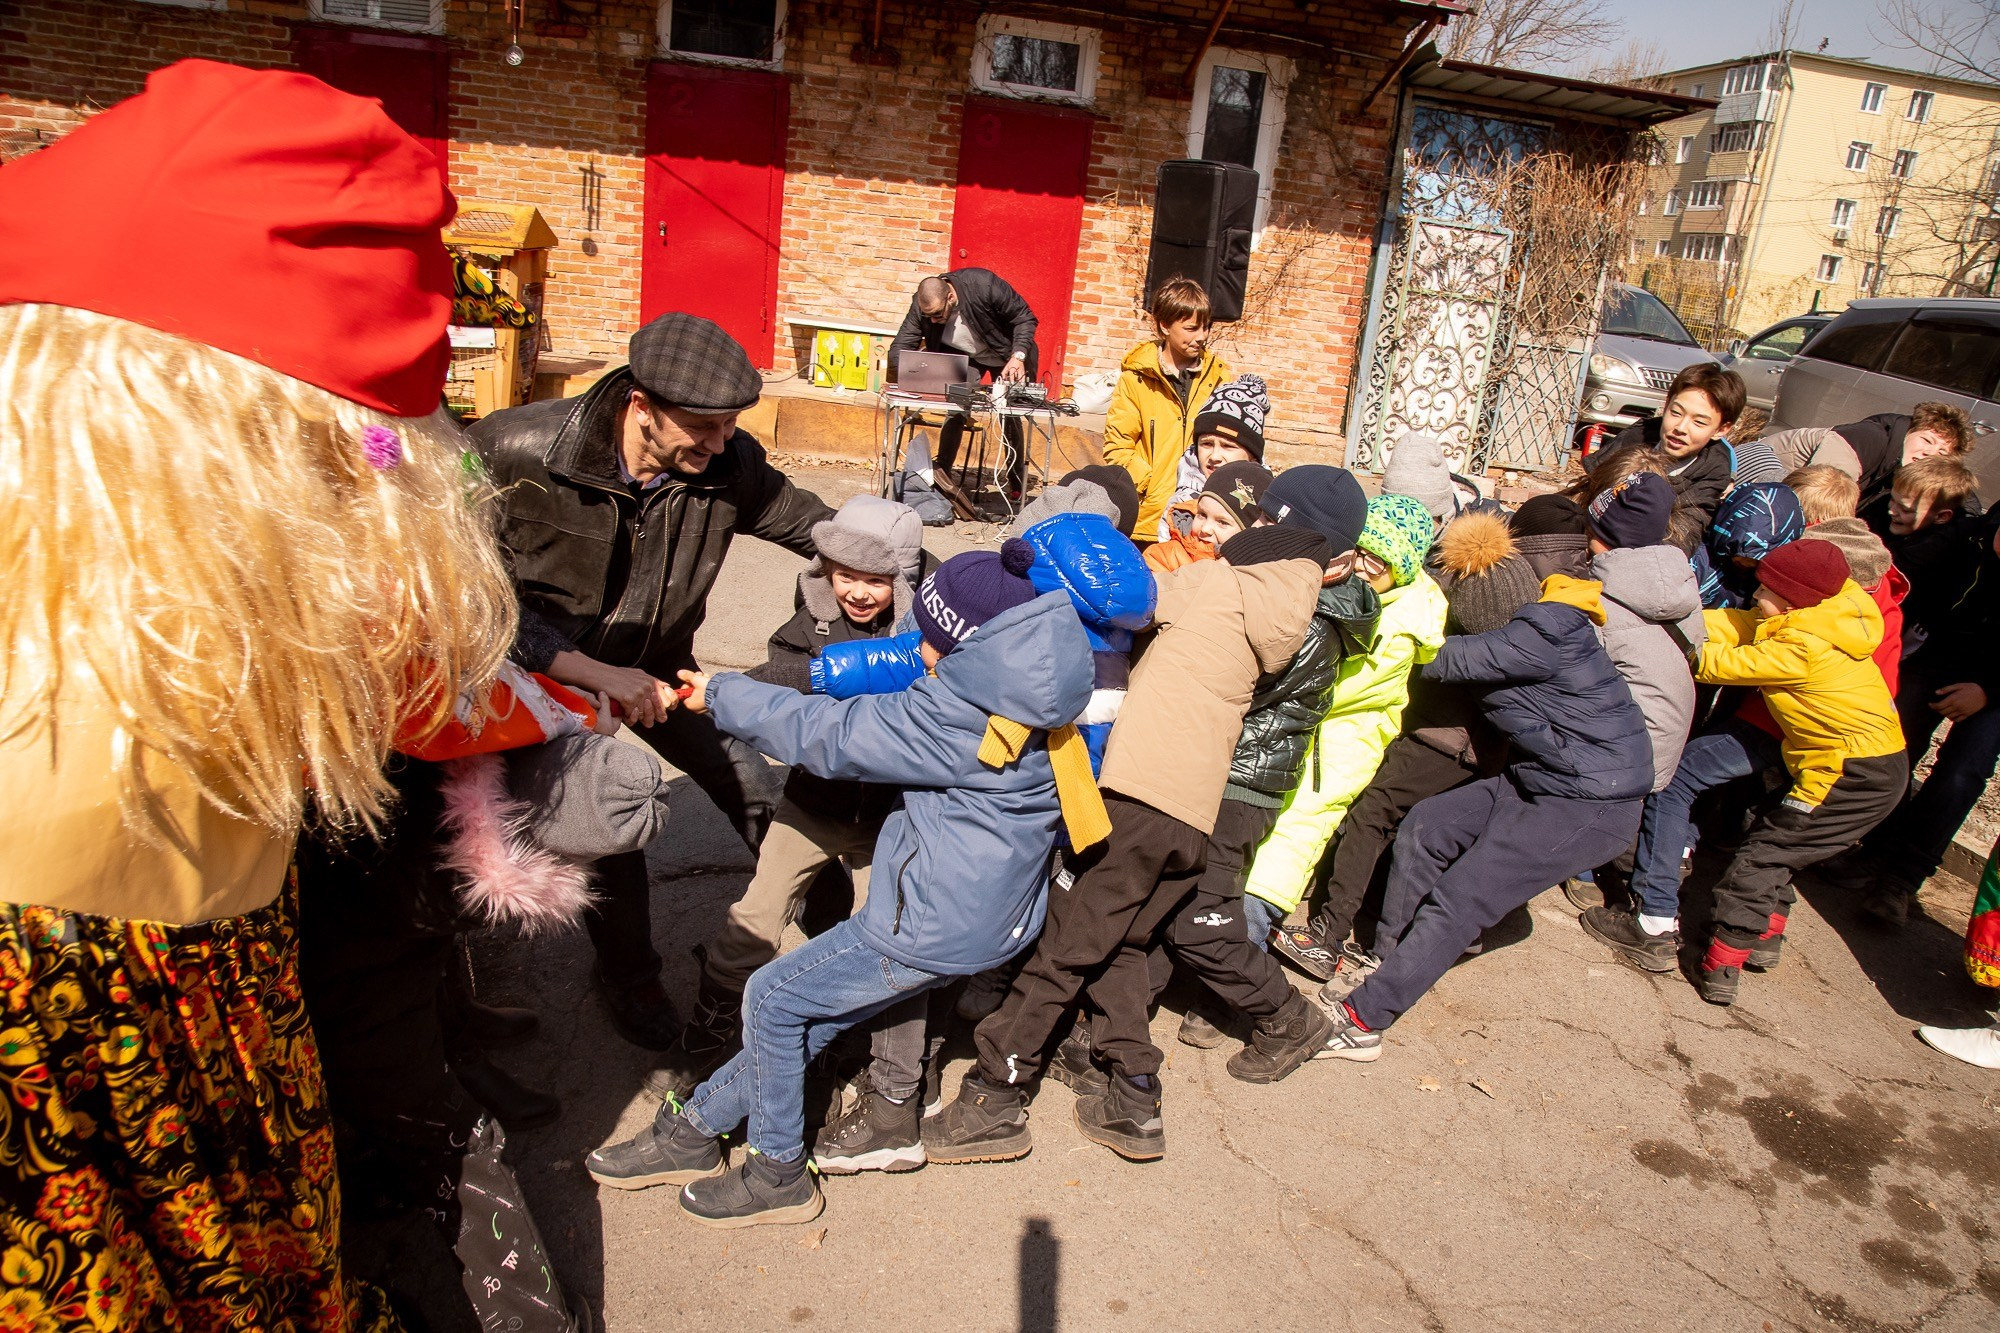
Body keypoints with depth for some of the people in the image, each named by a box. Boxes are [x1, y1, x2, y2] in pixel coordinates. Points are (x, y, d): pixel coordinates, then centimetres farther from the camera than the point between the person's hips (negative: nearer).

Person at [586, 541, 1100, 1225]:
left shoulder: (960, 708, -24)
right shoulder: (1018, 698, 2)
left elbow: (829, 734, -16)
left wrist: (722, 695, -5)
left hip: (935, 924, -9)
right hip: (990, 916, 9)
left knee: (773, 997, 7)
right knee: (811, 1013, 19)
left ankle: (779, 1176, 20)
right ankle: (694, 1129, 33)